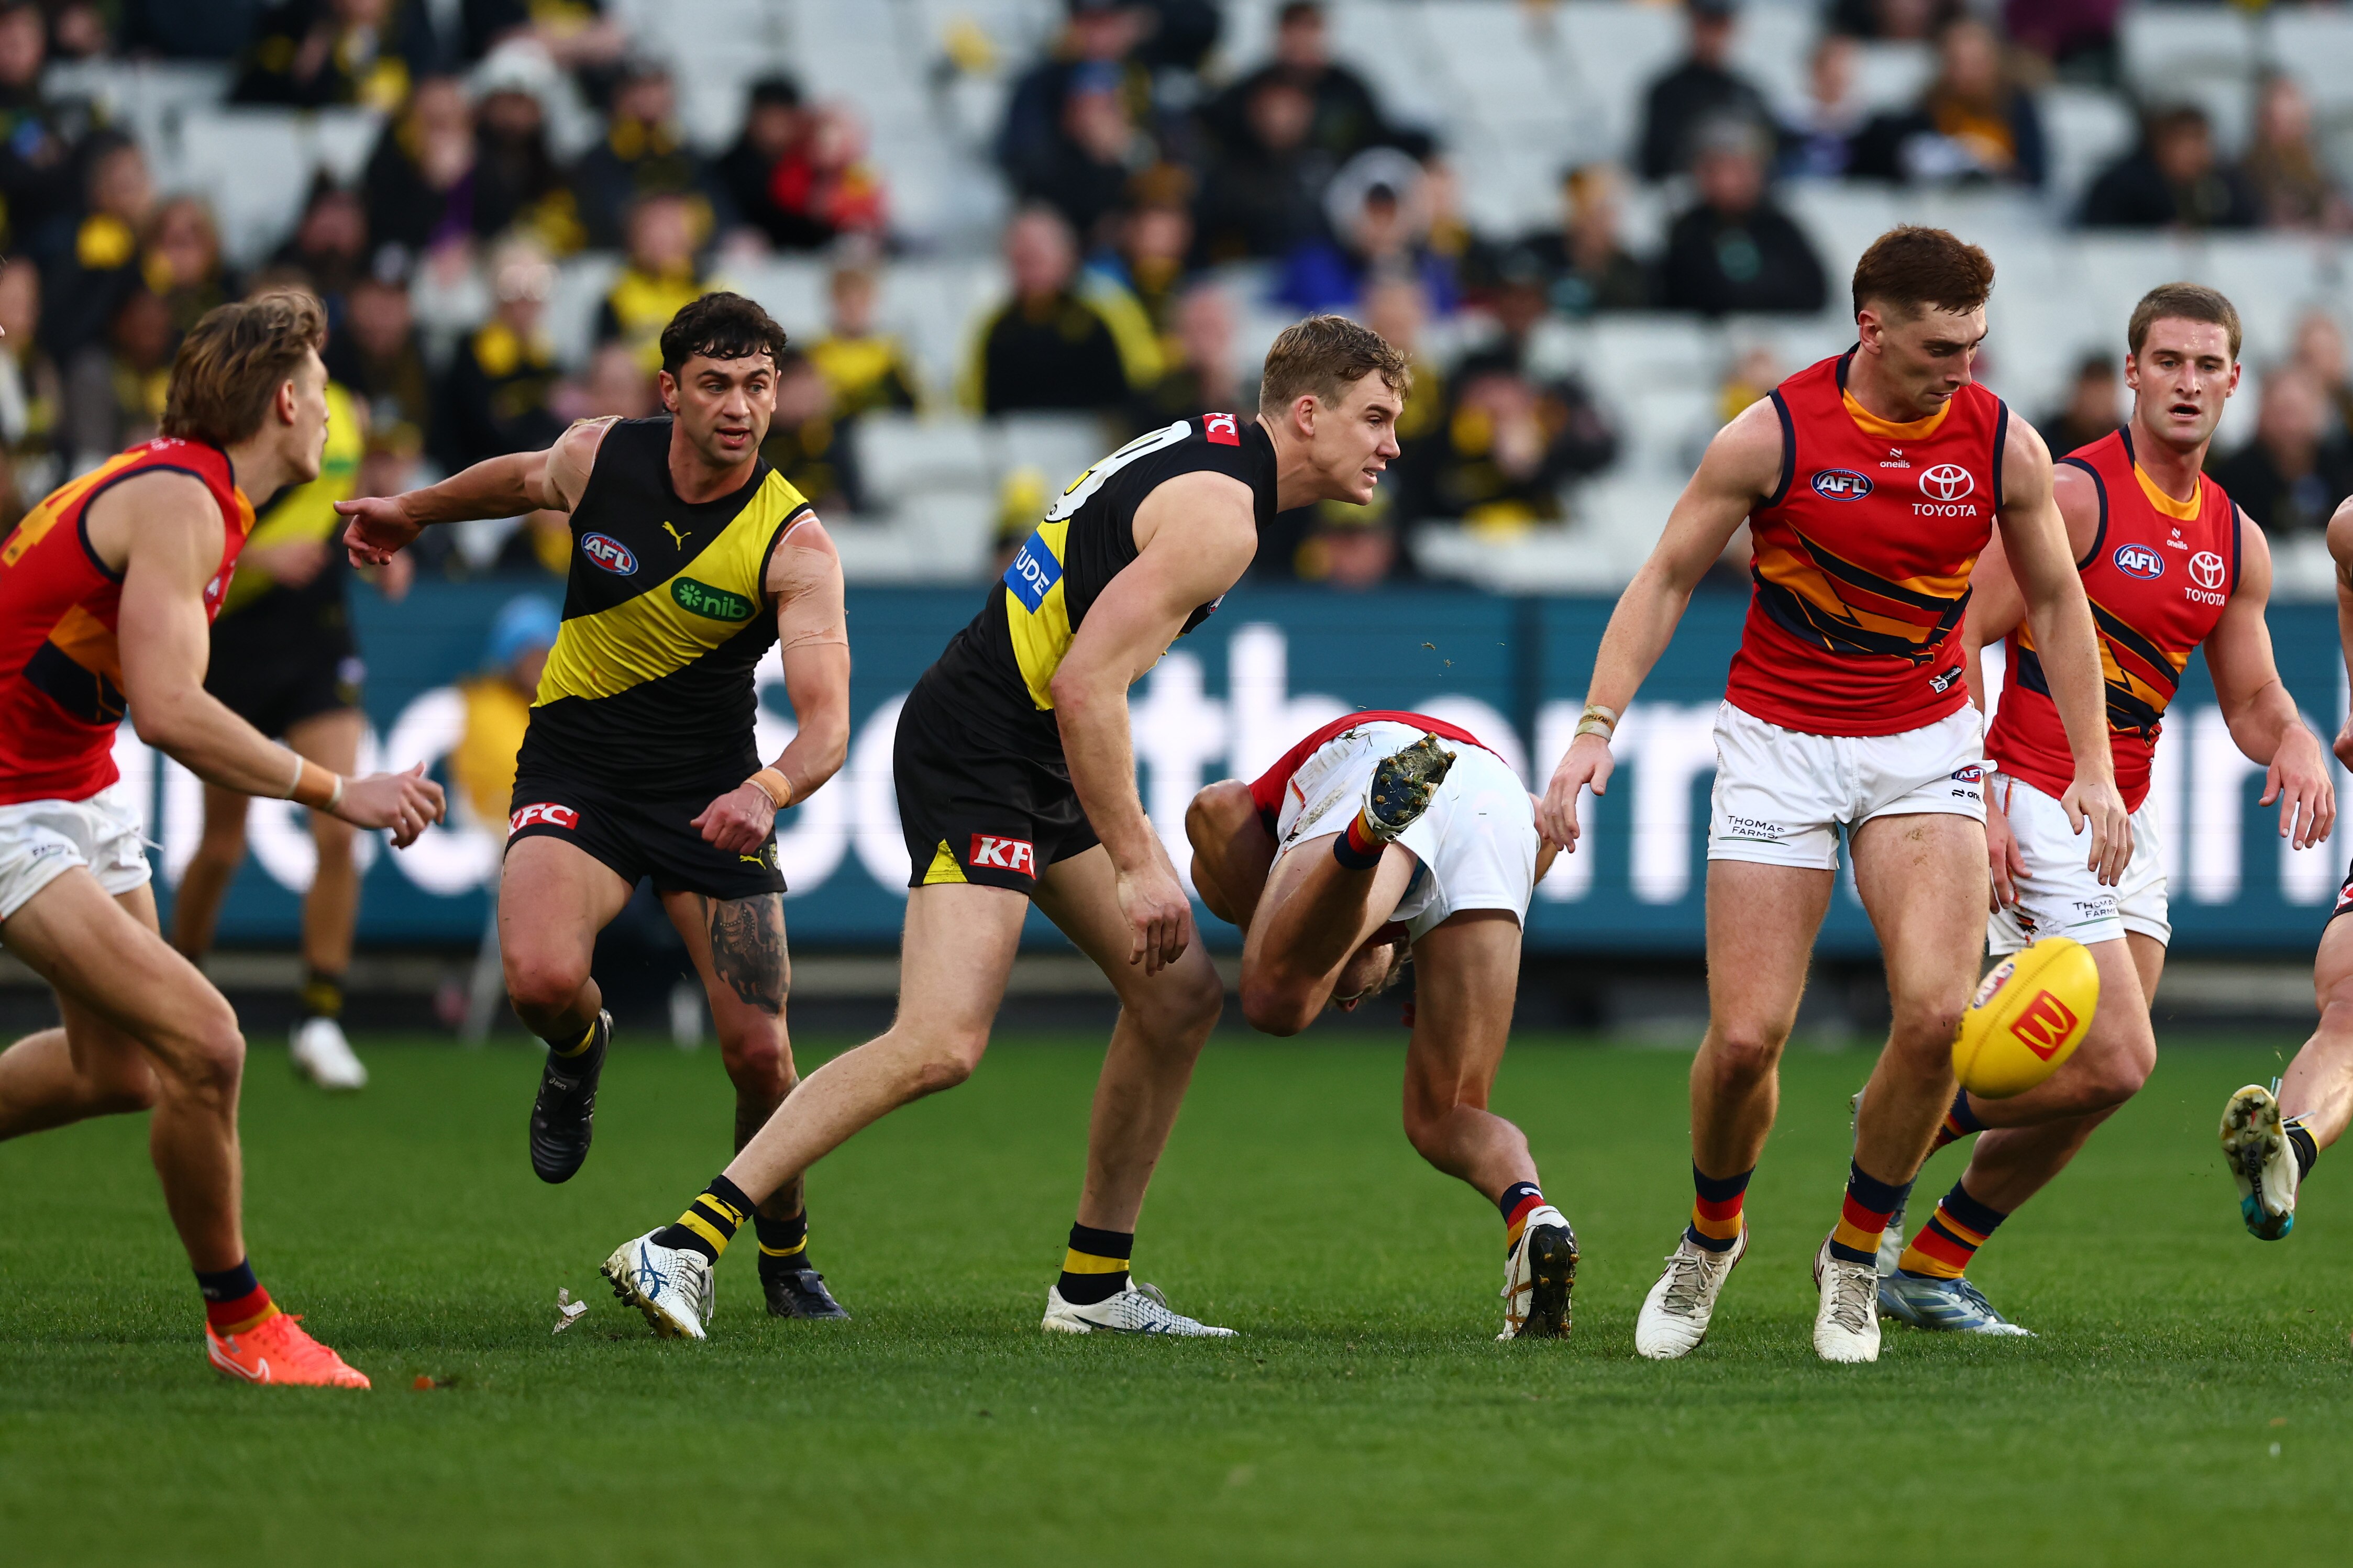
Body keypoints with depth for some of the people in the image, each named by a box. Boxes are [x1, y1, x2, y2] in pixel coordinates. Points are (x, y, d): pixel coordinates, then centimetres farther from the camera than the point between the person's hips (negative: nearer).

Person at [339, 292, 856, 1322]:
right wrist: (413, 511, 29)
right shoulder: (597, 457, -10)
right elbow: (523, 481, 17)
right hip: (574, 764, 1)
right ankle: (580, 1048, 11)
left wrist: (768, 791, -46)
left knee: (759, 1055, -7)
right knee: (540, 976, -28)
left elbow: (826, 722, -25)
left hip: (711, 790, -1)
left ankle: (785, 1256, 22)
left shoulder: (795, 542, -17)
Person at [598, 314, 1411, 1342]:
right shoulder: (1219, 514, -17)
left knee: (1181, 996, 10)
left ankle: (1093, 1286, 18)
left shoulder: (1202, 453, 15)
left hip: (1041, 758, 11)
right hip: (977, 753, -11)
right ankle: (686, 1244, -22)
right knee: (941, 1044, -22)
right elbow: (1087, 688, -24)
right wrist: (1136, 863, -20)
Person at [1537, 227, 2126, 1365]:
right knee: (1745, 1038, -9)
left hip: (1923, 747, 2)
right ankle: (1711, 1235, 23)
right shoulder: (1774, 436, -12)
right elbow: (1668, 578, -3)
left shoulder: (2003, 446, -5)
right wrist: (1595, 729, -12)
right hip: (1779, 745, -2)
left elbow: (2054, 602, 9)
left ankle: (1856, 1253, 4)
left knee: (1935, 1012, -19)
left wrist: (2093, 769, 4)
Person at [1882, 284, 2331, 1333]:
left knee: (2086, 1091, 5)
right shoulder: (2073, 494, -11)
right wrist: (1980, 797, -20)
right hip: (2037, 805, -7)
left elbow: (2251, 699, 17)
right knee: (2114, 1063, -16)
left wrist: (2294, 743, -7)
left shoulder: (2236, 542, 10)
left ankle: (1927, 1270, 17)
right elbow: (1959, 636, -12)